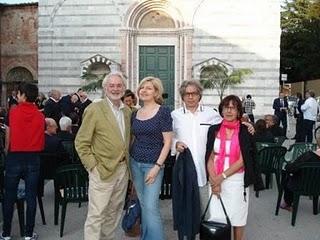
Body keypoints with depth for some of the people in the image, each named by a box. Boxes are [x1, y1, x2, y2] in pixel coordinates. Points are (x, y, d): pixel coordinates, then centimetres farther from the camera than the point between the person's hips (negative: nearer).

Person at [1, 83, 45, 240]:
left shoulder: (13, 112, -5)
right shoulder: (40, 116, 0)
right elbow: (41, 141, 3)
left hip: (14, 157, -1)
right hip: (33, 159, 2)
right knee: (31, 197, 6)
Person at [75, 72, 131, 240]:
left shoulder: (127, 111, 10)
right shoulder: (94, 109, -9)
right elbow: (81, 142, -8)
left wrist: (128, 160, 9)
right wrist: (93, 166, -13)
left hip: (123, 169, 6)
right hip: (102, 170, -6)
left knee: (114, 212, 16)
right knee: (96, 214, -2)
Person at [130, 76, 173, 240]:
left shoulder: (163, 112, -9)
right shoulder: (135, 114, 7)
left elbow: (167, 142, -11)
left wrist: (157, 166, -15)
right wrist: (129, 162, 9)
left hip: (153, 164, -5)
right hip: (135, 163, 5)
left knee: (151, 207, -9)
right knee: (143, 205, 14)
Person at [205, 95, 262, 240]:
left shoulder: (245, 131, -4)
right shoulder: (214, 130, 3)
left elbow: (242, 160, -9)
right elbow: (210, 158, 0)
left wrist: (222, 176, -13)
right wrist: (214, 180, -10)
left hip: (236, 180, -2)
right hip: (215, 180, 2)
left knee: (237, 217, 9)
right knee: (216, 217, 6)